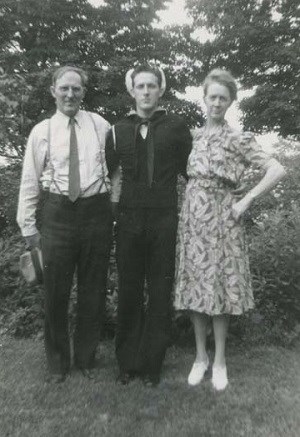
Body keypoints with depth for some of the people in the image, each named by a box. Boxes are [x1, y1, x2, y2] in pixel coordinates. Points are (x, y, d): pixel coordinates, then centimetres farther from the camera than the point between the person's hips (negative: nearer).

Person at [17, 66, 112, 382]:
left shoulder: (100, 125, 4)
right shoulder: (41, 131, 3)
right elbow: (29, 181, 3)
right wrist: (27, 225, 0)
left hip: (96, 211, 1)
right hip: (57, 213, 0)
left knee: (93, 291, 11)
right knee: (55, 292, 7)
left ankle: (86, 359, 33)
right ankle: (58, 362, 32)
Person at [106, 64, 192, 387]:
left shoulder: (176, 127, 2)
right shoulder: (118, 130, 7)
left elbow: (189, 169, 9)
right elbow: (105, 172, 14)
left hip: (164, 219, -1)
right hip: (129, 219, 2)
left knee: (160, 294, 6)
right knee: (129, 292, 9)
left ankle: (152, 364, 23)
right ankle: (128, 361, 26)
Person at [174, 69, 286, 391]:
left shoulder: (237, 139, -4)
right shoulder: (195, 136, 10)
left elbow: (277, 171, -10)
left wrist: (246, 201, -12)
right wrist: (190, 207, 7)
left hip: (219, 218, -4)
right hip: (192, 217, 4)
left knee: (218, 288, 4)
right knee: (194, 287, 8)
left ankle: (219, 360, 23)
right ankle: (200, 356, 26)